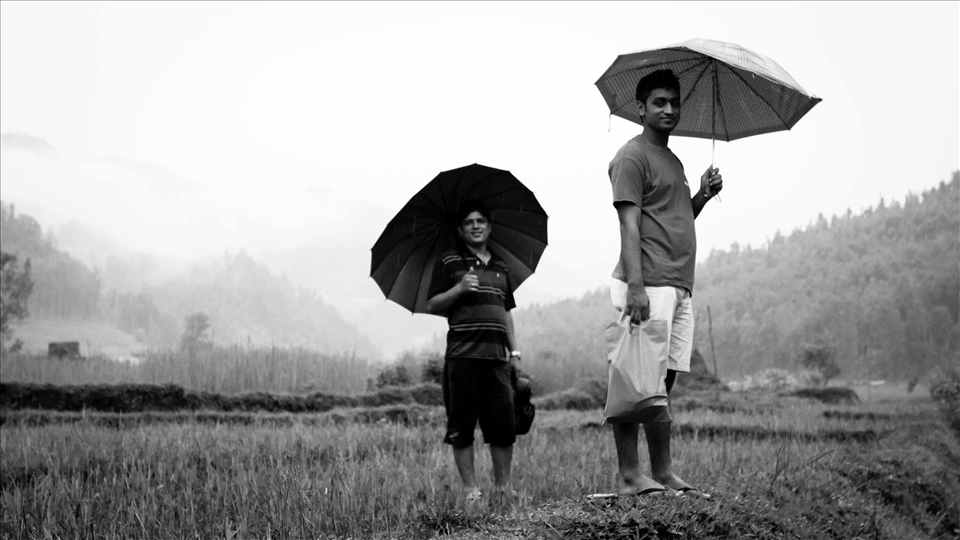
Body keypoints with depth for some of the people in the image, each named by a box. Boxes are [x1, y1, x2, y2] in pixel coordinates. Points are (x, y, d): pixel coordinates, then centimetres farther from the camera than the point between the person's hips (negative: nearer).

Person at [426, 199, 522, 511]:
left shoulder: (501, 268, 20)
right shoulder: (449, 263, 5)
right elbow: (432, 306, 1)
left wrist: (514, 350, 17)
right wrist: (458, 289, -14)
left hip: (496, 355, 4)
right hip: (462, 354, -4)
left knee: (504, 423, -1)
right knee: (462, 426, -3)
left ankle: (503, 485, 11)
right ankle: (470, 490, 4)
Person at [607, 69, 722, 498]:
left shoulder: (673, 161, 24)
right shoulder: (632, 157, -4)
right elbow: (630, 225, -13)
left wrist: (702, 196, 10)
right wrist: (635, 286, -22)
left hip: (679, 288, 9)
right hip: (648, 286, -9)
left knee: (663, 381, 6)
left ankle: (663, 475, 7)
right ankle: (629, 476, -7)